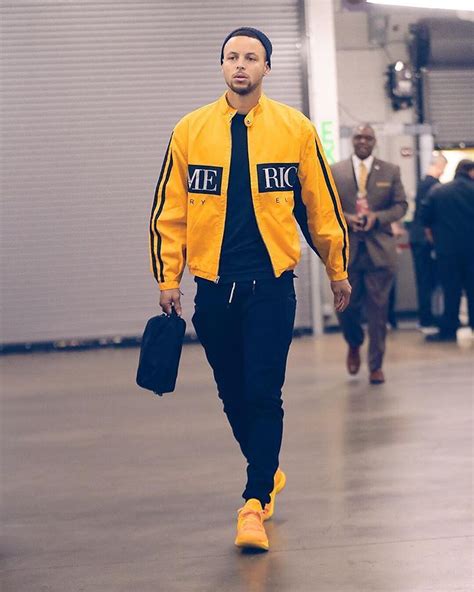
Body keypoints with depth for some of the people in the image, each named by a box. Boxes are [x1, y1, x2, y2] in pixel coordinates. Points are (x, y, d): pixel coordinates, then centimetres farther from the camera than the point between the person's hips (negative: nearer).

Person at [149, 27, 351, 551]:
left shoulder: (295, 129, 1)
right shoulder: (190, 130, 4)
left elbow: (321, 204, 7)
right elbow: (169, 210, 7)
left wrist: (337, 270, 13)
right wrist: (167, 279, 4)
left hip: (272, 283, -2)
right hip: (214, 286, 2)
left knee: (264, 396, -8)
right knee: (233, 396, 12)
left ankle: (255, 503, -3)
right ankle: (268, 475, 34)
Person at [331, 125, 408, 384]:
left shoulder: (390, 171, 8)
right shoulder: (334, 171, 7)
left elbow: (401, 205, 6)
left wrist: (377, 217, -12)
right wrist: (344, 218, -12)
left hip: (379, 250, 0)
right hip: (346, 249, 0)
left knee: (378, 309, 0)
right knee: (346, 306, 1)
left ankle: (376, 366, 9)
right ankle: (354, 345, 33)